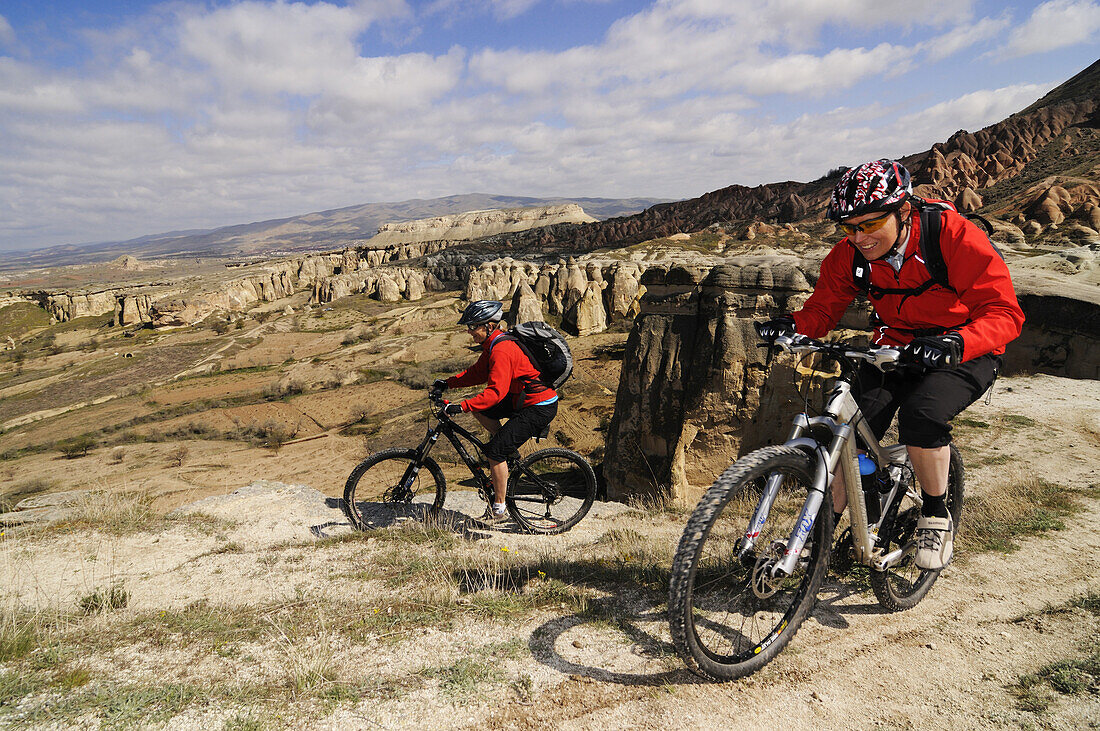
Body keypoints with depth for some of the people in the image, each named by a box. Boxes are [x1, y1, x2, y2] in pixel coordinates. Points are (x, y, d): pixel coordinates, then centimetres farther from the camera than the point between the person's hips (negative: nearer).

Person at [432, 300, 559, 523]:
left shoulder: (502, 351, -24)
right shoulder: (493, 344, 7)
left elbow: (496, 392, -31)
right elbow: (477, 373, 16)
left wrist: (462, 406, -34)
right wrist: (448, 383, 7)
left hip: (540, 408, -10)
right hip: (521, 399, 10)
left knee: (495, 451, -12)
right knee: (478, 408, 9)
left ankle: (499, 509, -1)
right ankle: (509, 452, 17)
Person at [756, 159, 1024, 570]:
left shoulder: (954, 237, -22)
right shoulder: (849, 254, -9)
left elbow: (1004, 312, -23)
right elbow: (823, 308, -3)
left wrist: (955, 343, -43)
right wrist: (791, 326, -27)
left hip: (962, 354, -3)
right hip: (895, 350, 4)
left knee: (922, 413, -33)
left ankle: (935, 514, -5)